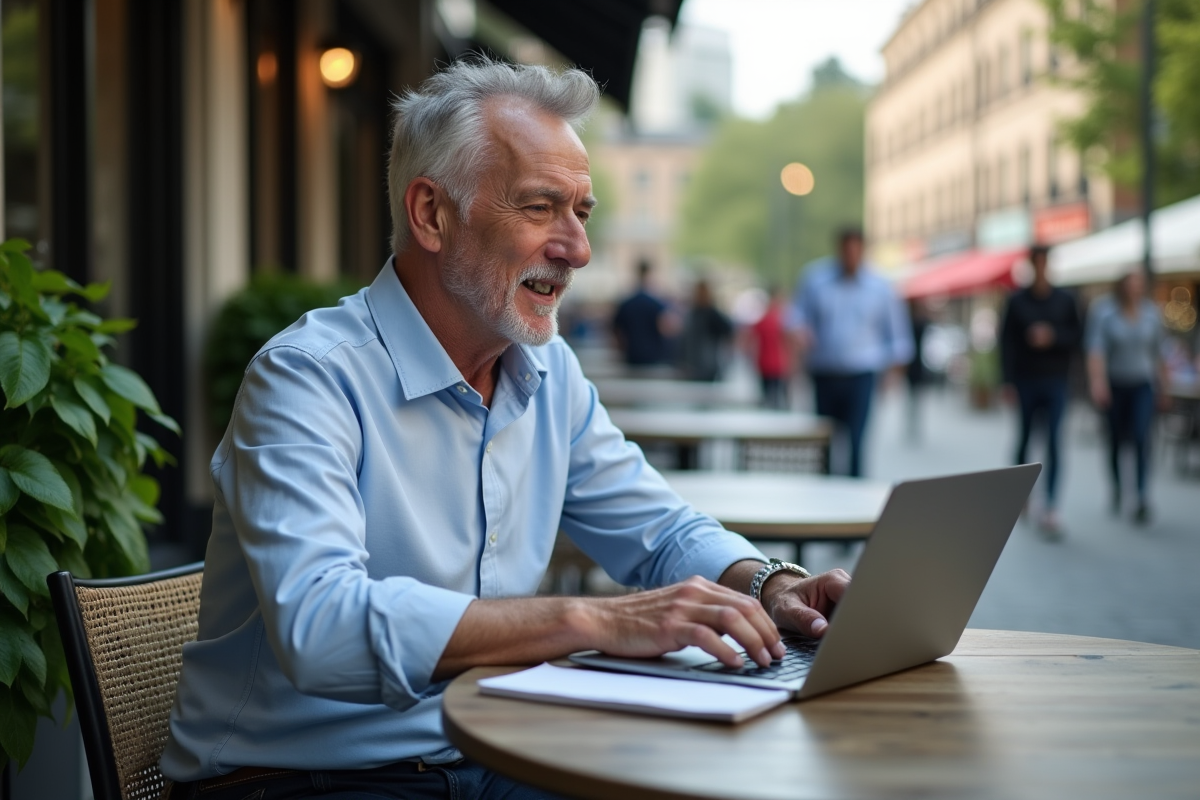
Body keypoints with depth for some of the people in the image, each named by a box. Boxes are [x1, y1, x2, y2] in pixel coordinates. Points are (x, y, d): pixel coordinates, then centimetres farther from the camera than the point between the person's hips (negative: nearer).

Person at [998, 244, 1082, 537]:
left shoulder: (1064, 300, 6)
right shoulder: (1017, 301, 2)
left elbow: (1077, 336, 8)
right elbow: (1007, 341, -1)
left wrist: (1053, 337, -12)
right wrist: (1009, 380, -7)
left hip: (1055, 381, 0)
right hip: (1026, 380, 0)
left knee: (1053, 441, -8)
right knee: (1025, 437, 8)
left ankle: (1051, 507, -12)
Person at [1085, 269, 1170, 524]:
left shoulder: (1151, 312, 0)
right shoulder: (1103, 311, -9)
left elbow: (1158, 353, 10)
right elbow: (1096, 348, -20)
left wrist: (1163, 387, 14)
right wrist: (1097, 381, -33)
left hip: (1143, 384, 1)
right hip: (1114, 385, -1)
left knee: (1141, 436, -16)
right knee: (1116, 439, 9)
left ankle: (1142, 497, -17)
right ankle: (1117, 487, 32)